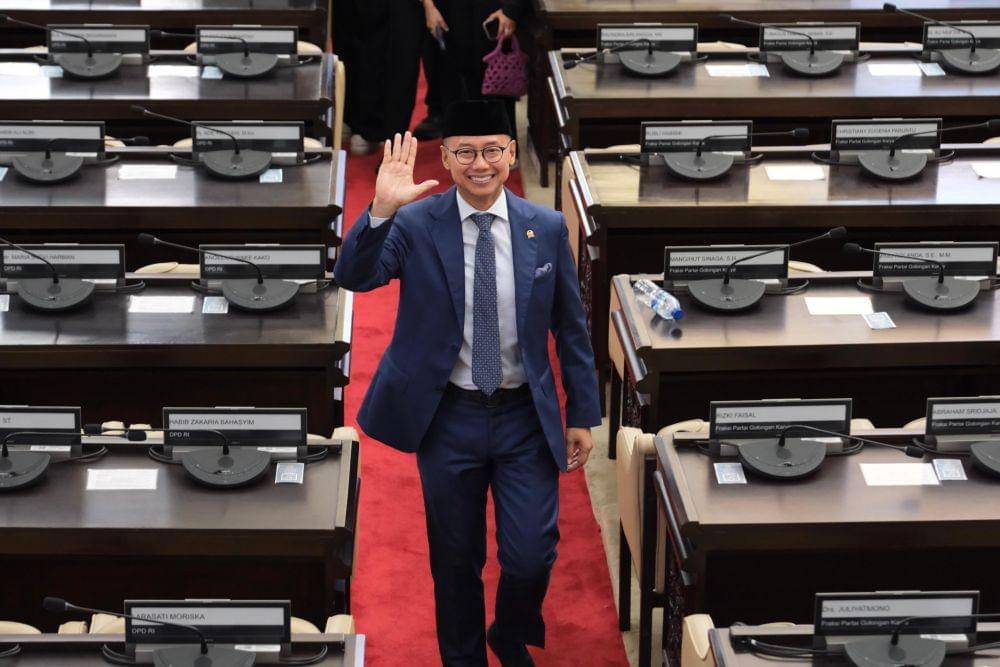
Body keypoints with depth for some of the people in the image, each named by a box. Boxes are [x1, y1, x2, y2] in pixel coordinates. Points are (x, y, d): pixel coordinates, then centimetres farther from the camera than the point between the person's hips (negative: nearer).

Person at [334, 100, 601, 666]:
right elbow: (353, 277, -21)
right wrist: (382, 210, -36)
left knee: (531, 557, -2)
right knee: (456, 562, 12)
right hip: (448, 417, 0)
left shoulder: (547, 228, -2)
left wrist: (584, 415, 6)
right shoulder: (414, 223, -7)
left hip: (526, 418, 1)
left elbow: (572, 327, 5)